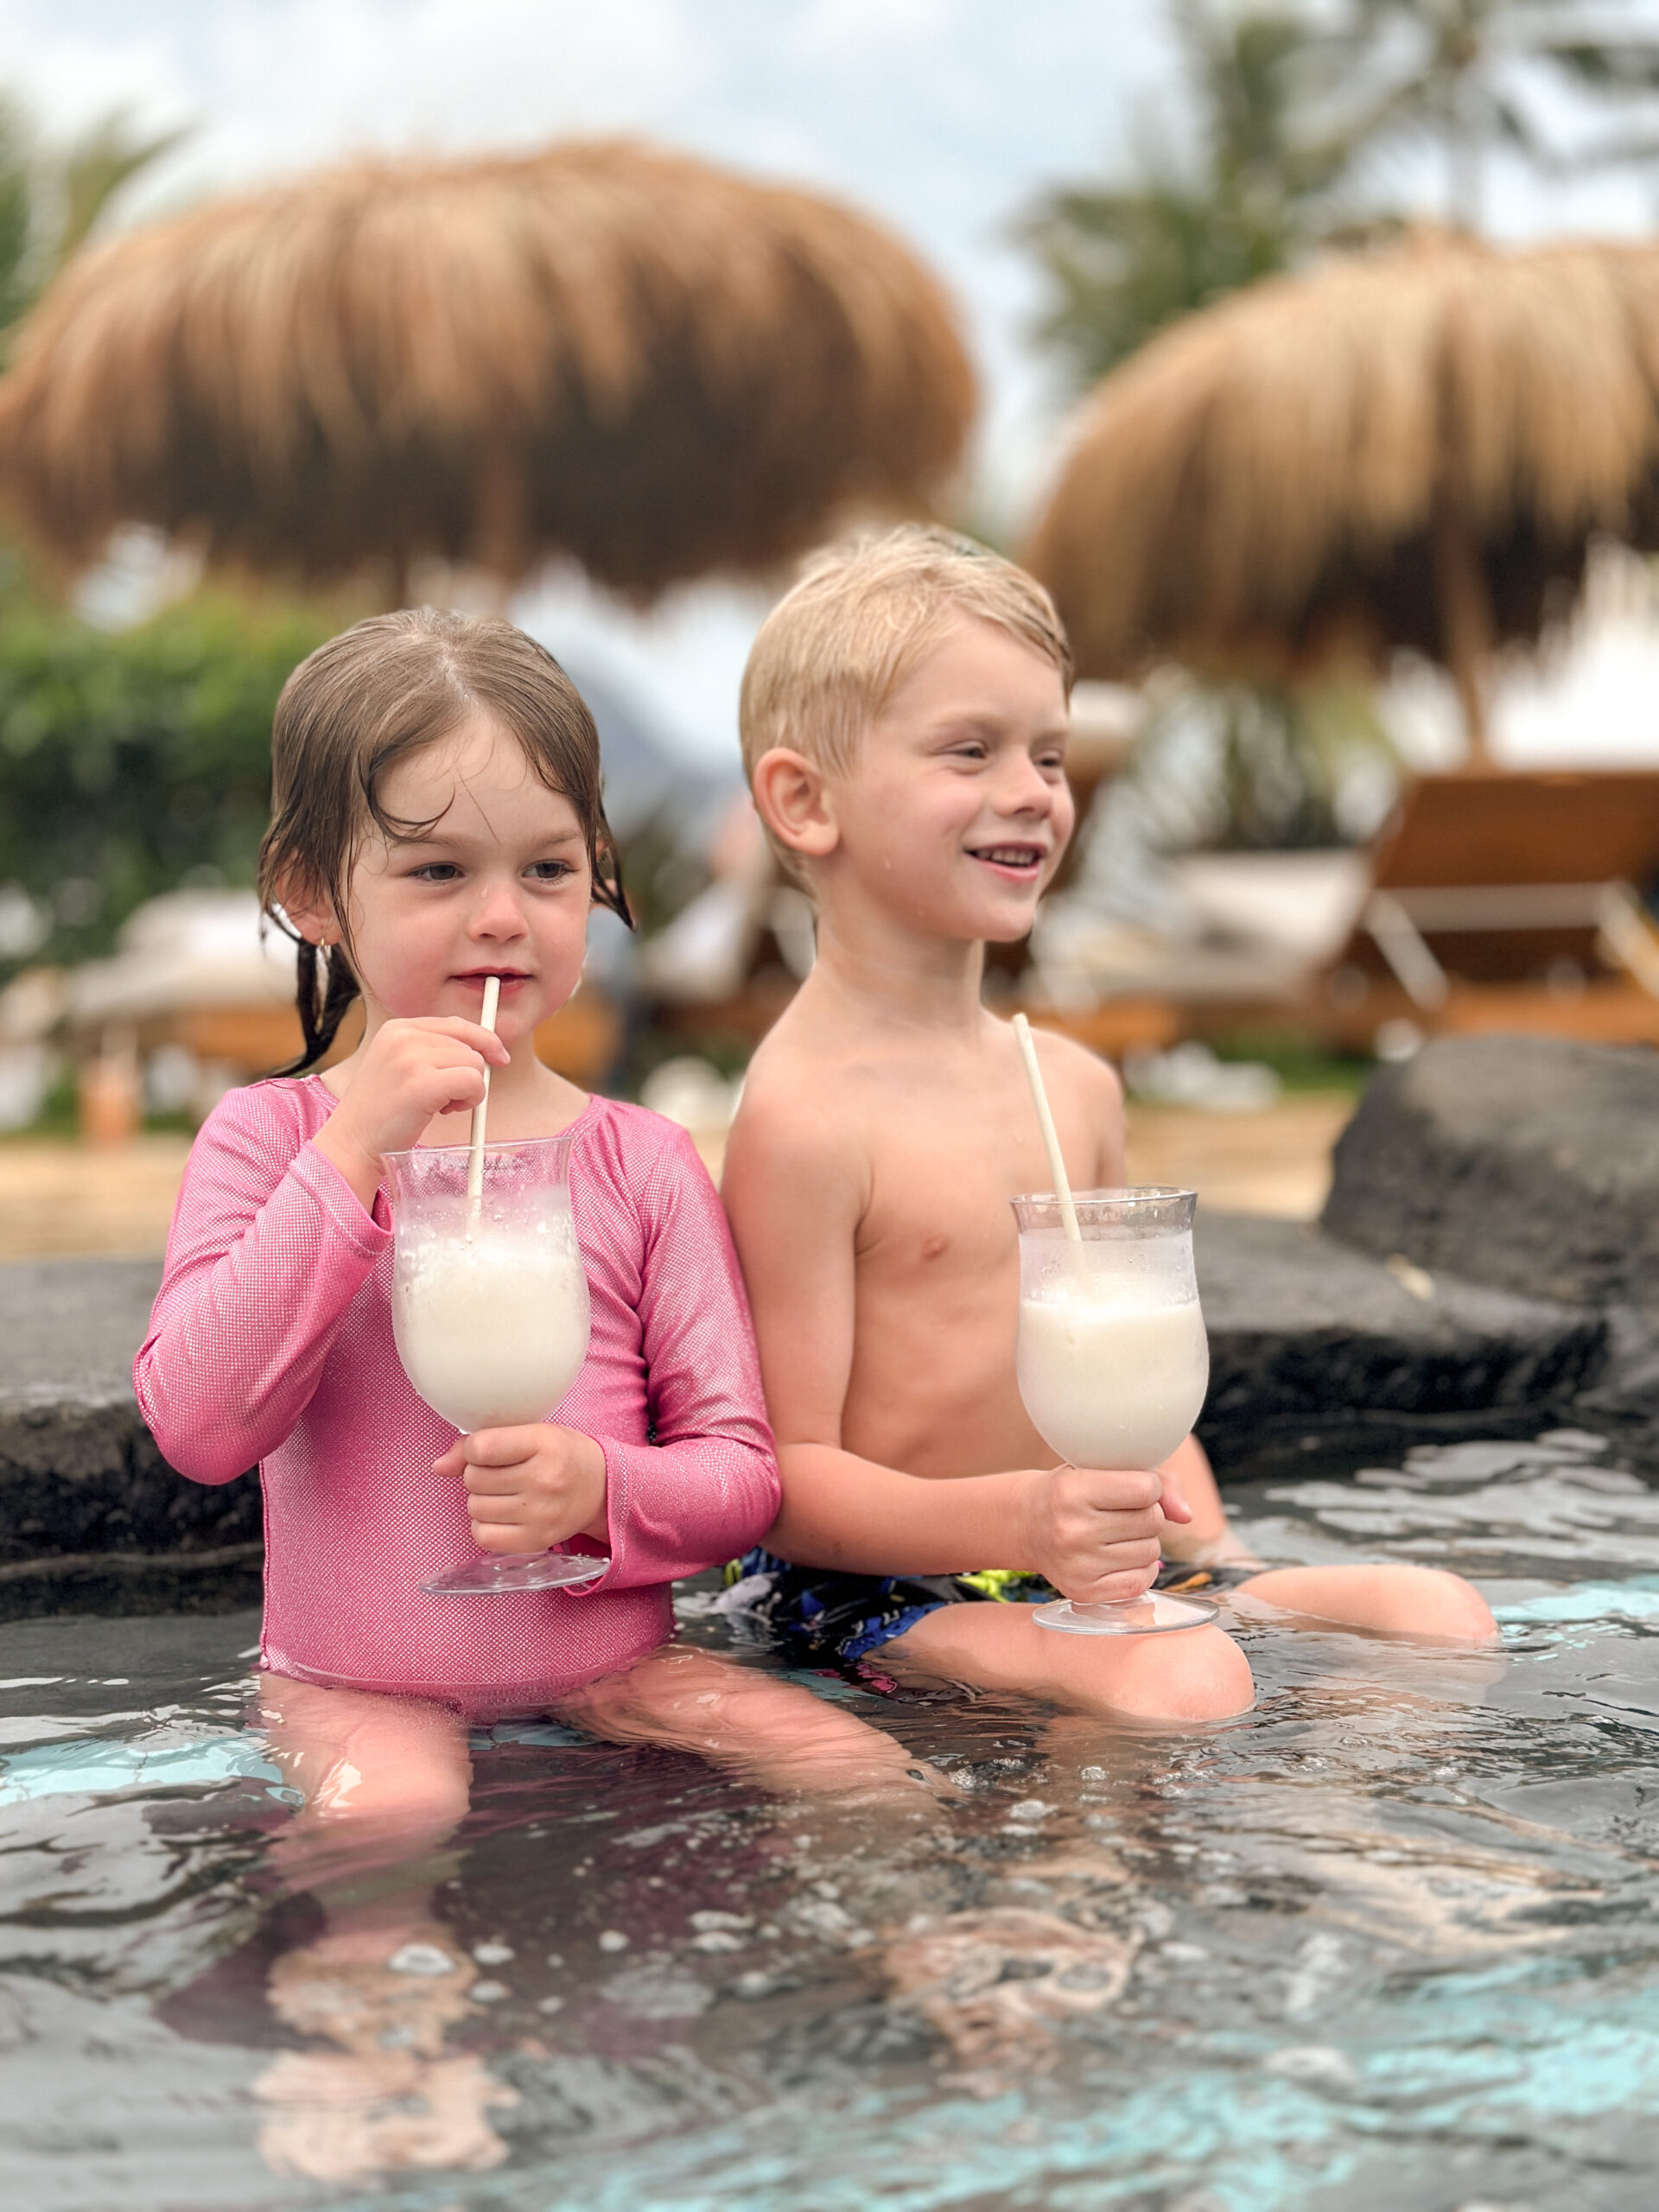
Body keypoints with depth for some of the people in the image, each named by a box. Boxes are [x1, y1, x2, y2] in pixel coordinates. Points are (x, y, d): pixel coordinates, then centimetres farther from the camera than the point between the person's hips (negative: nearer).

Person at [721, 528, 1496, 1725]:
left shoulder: (1076, 1085, 11)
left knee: (1440, 1616, -1)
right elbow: (791, 1478, -17)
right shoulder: (804, 1116, -15)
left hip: (1099, 1569, 8)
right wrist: (1015, 1520, -32)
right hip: (880, 1592, -8)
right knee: (1181, 1686, -33)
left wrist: (1208, 1548, 2)